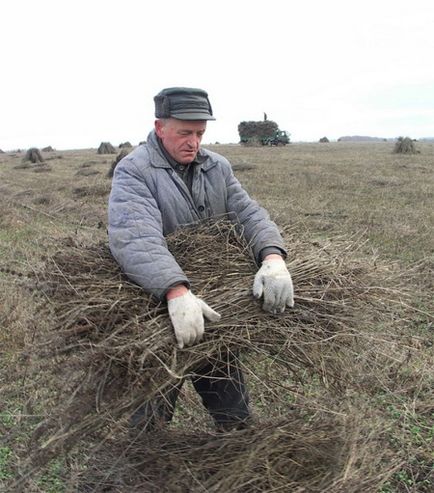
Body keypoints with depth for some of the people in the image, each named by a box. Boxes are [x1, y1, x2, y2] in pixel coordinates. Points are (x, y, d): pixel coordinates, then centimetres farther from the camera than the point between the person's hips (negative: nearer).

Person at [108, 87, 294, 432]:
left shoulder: (217, 167, 4)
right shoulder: (134, 171, -13)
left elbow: (249, 214, -7)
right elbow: (135, 237, -30)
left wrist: (273, 258, -28)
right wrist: (176, 292, -45)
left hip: (213, 310, 5)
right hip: (160, 311, -4)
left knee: (234, 414, 18)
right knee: (153, 418, 13)